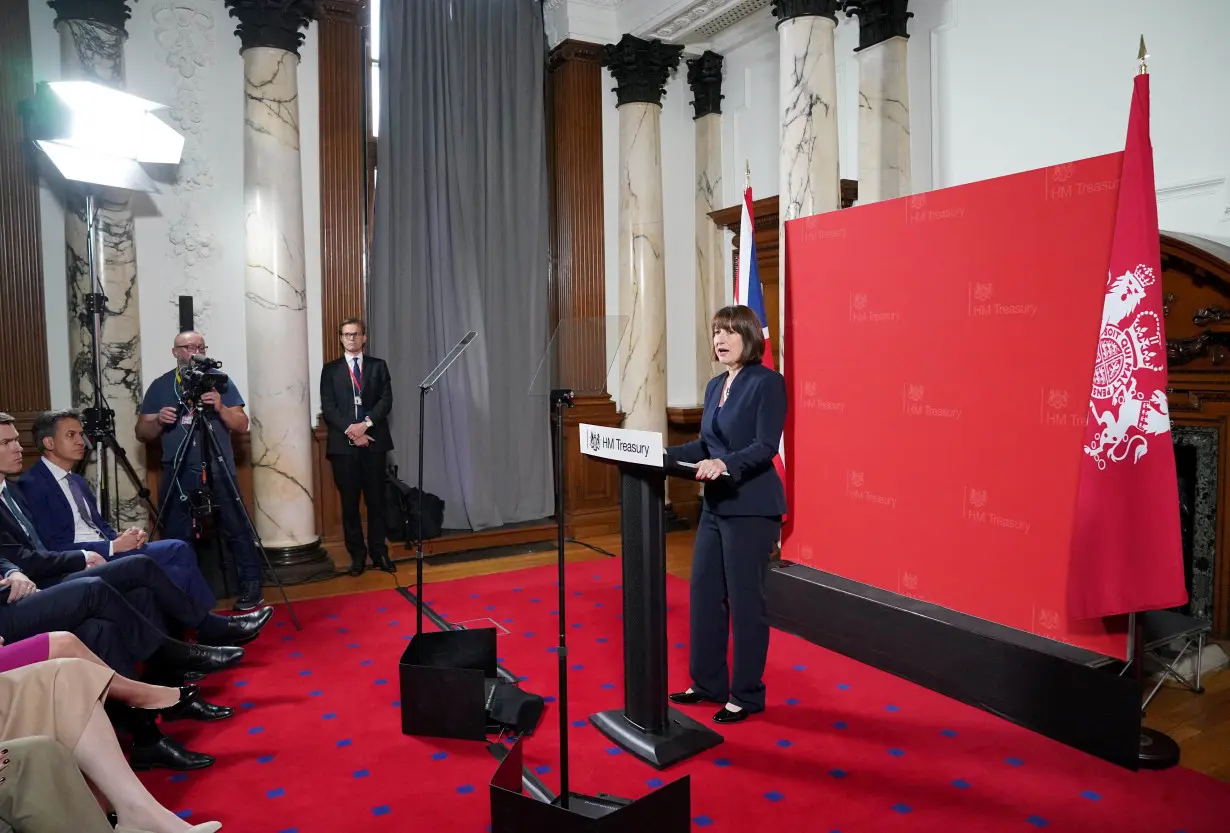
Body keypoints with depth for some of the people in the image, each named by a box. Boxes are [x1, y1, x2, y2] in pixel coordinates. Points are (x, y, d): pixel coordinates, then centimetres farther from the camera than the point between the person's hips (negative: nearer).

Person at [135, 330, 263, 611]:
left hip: (219, 471, -1)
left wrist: (221, 408, -16)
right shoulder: (160, 386, 9)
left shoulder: (220, 381, 5)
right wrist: (158, 421, -12)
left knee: (237, 530, -2)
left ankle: (251, 586, 7)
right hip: (178, 474, 2)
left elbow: (242, 426, 1)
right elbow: (142, 433, 9)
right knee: (176, 538, 4)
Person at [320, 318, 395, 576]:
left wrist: (366, 423, -14)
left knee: (376, 500, 4)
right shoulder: (330, 369, 9)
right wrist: (349, 430, -12)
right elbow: (327, 408, 0)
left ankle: (379, 553, 11)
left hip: (374, 441, 0)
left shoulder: (378, 366, 11)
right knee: (349, 503, 3)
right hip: (343, 443, 0)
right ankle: (357, 555, 10)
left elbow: (386, 400, 1)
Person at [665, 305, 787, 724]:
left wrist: (725, 464, -34)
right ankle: (708, 683, 29)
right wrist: (663, 452, 5)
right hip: (715, 506, 8)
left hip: (752, 508, -8)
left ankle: (747, 695, 18)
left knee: (745, 601, 2)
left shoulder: (768, 382, -10)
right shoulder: (715, 385, 13)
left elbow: (766, 446, -20)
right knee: (705, 594, 13)